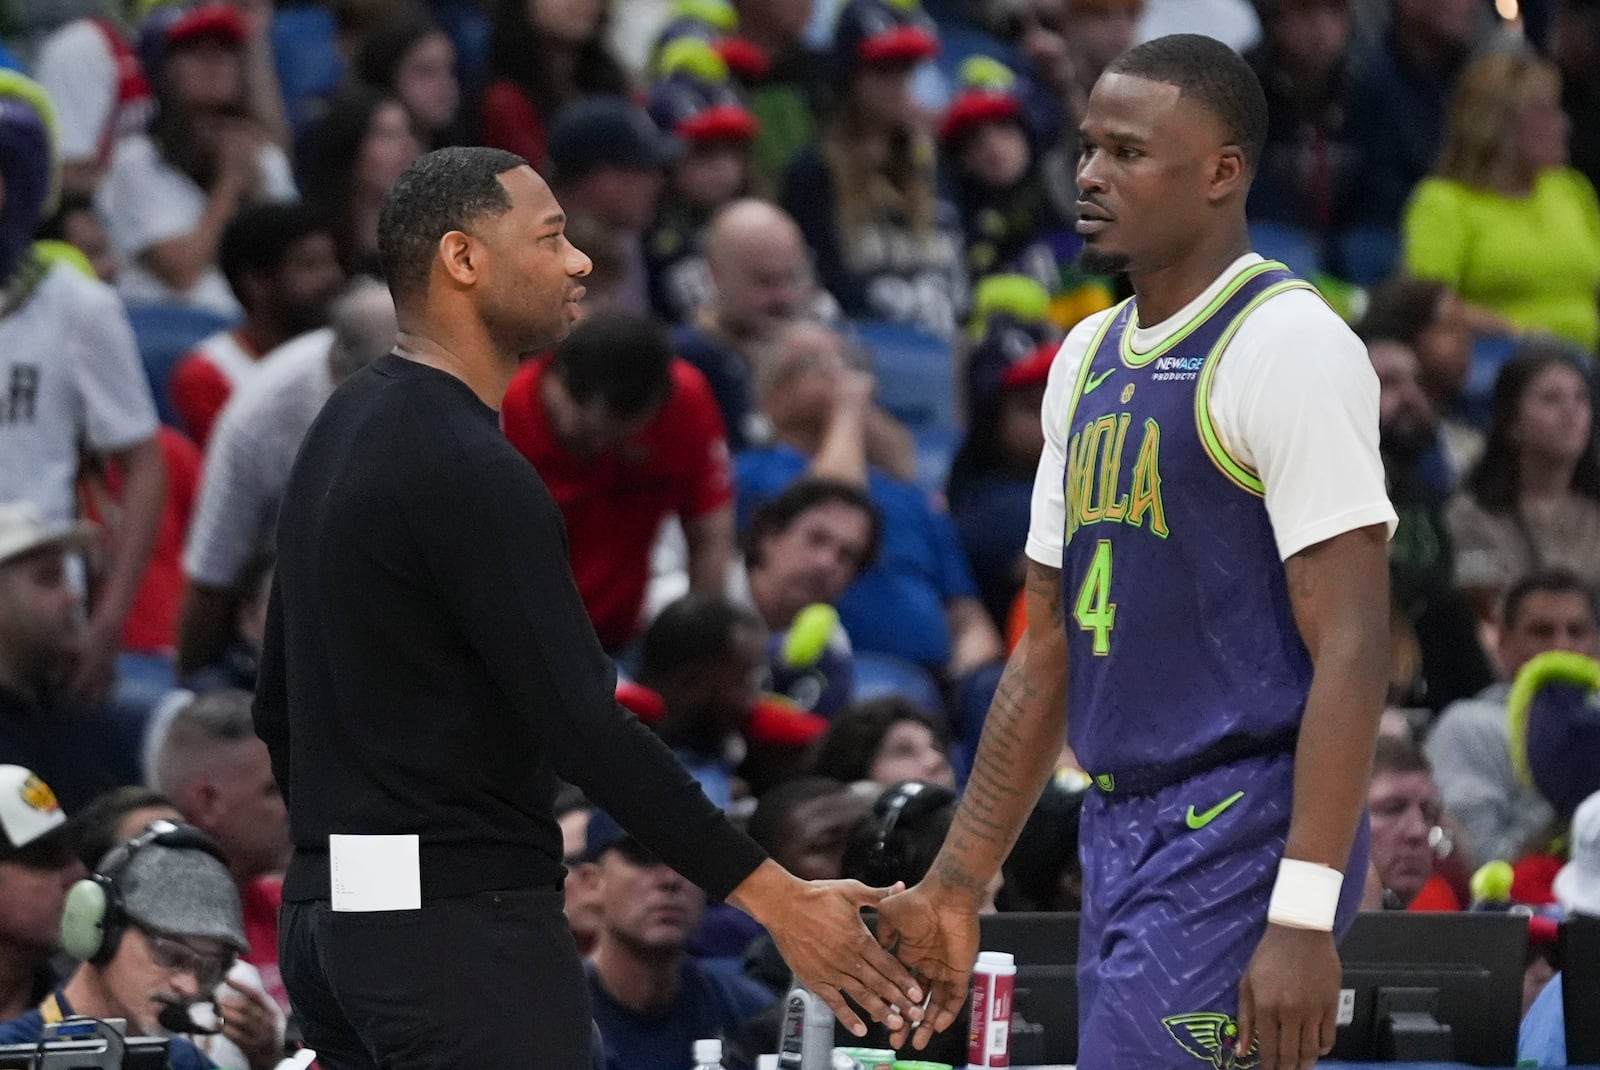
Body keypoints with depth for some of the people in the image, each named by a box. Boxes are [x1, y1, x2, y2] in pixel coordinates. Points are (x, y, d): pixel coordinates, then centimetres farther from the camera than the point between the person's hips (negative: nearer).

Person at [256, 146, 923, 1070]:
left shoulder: (342, 436, 15)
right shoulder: (469, 472, -16)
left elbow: (280, 705, 21)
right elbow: (582, 723, -22)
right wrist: (775, 898, -20)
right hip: (463, 924, -10)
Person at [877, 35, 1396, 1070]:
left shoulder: (1287, 346, -11)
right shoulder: (1090, 360, 15)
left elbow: (1352, 648, -17)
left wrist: (1304, 918, -23)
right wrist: (956, 886, 17)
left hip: (1240, 839, -8)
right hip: (1122, 832, 9)